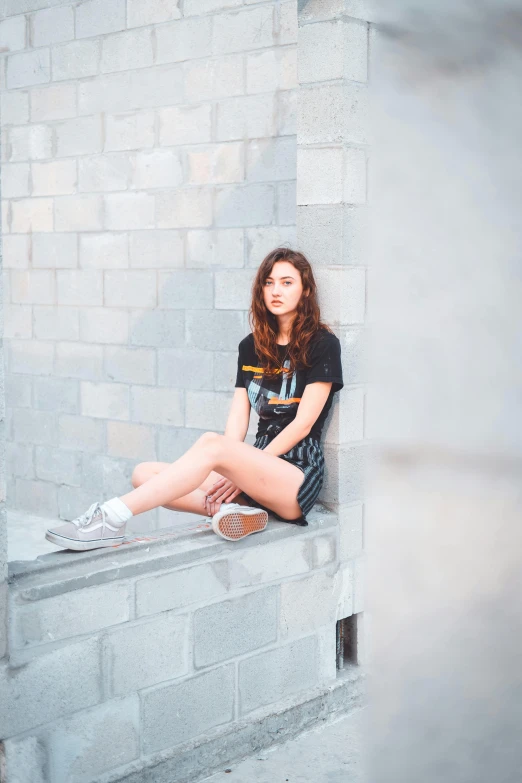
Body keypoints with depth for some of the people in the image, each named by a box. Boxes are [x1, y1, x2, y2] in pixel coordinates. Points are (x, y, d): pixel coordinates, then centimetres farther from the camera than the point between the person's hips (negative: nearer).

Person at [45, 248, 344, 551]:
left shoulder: (322, 344, -2)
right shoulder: (252, 346, 15)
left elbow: (302, 423, -8)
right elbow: (238, 418, 7)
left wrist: (241, 473, -13)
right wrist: (229, 476, -11)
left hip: (299, 475, -6)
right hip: (259, 466, 7)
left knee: (211, 444, -34)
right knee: (145, 473, -8)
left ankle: (111, 518, -37)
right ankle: (231, 509, -30)